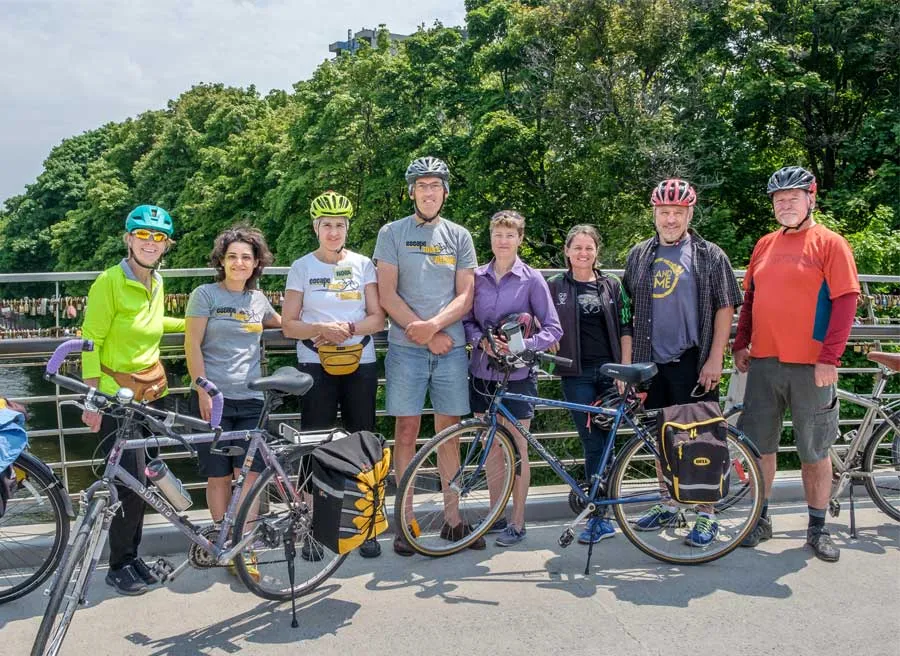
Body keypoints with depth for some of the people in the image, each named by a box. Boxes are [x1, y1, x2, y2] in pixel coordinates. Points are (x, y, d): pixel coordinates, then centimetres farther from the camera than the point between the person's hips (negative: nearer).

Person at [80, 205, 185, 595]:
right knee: (131, 482, -7)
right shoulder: (109, 282, -14)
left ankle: (133, 555, 26)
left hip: (151, 391, 7)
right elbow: (91, 342, -13)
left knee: (142, 480, 12)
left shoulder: (156, 283, 7)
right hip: (116, 396, -7)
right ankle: (119, 566, 10)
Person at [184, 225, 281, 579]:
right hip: (214, 398, -3)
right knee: (219, 476, 4)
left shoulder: (258, 298, 13)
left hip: (251, 401, 3)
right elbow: (193, 345, -3)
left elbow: (278, 322, 34)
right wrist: (203, 391, -11)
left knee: (249, 474, -4)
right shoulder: (205, 295, 1)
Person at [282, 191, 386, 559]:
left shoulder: (363, 264, 7)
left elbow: (378, 318, 3)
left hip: (360, 363, 1)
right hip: (316, 366, -1)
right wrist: (320, 329, -18)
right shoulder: (302, 267, 5)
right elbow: (289, 325, 1)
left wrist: (349, 328, -16)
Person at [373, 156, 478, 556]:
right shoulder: (392, 233, 3)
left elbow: (465, 296, 3)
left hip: (451, 347, 2)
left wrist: (433, 324, -15)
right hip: (406, 347, -2)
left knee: (449, 433, 8)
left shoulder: (459, 237, 10)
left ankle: (453, 517, 17)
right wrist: (426, 335, -10)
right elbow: (387, 295, -4)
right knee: (406, 432, 1)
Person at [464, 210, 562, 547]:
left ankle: (517, 523, 16)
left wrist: (521, 346, -19)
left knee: (517, 449, 4)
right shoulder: (477, 277, 4)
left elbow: (553, 329, -4)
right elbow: (467, 320, 9)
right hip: (482, 372, 3)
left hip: (516, 375, -3)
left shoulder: (531, 279, -4)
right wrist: (481, 340, -11)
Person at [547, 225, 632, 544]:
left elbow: (625, 329, 8)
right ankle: (600, 516, 5)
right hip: (577, 374, -1)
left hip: (610, 370, 1)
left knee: (606, 441, 0)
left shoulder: (612, 285, 10)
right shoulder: (556, 286, 7)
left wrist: (625, 370, 0)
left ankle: (599, 515, 10)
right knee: (593, 443, -2)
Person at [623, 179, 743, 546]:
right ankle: (668, 505, 26)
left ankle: (706, 515, 8)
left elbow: (725, 308, -2)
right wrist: (629, 359, 10)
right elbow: (627, 309, 15)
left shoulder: (709, 256, 1)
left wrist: (715, 359, -10)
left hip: (693, 362, -4)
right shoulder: (639, 256, 11)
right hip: (653, 362, 4)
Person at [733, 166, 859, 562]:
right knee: (760, 445, 9)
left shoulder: (829, 243, -3)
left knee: (815, 451, 5)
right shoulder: (765, 245, 12)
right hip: (762, 364, 5)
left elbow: (845, 301, -9)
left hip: (810, 366, -5)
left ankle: (818, 529, 18)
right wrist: (740, 344, 9)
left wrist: (829, 358, -15)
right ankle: (761, 520, 23)